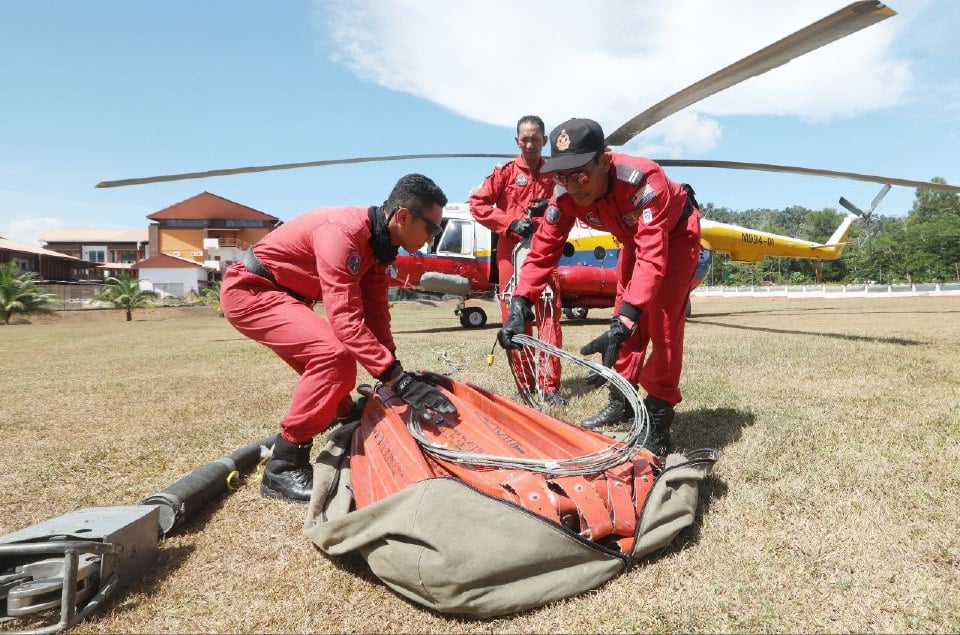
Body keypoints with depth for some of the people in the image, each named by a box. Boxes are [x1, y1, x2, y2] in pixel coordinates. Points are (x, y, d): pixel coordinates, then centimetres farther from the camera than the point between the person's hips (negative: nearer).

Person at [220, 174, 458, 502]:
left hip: (282, 295, 10)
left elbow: (375, 314, 4)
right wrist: (399, 378, -37)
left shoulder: (378, 240, 0)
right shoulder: (344, 231, -29)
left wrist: (393, 368, -2)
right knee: (332, 353, -25)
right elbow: (346, 318, -36)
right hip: (249, 291, -10)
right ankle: (282, 469, -17)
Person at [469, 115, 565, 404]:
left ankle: (550, 386, -4)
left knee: (549, 315, -8)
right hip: (511, 249, -1)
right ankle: (525, 384, 10)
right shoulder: (505, 172, 4)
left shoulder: (554, 174, 11)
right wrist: (511, 223, -10)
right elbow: (477, 203, -1)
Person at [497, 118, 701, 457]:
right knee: (627, 319, 6)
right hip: (634, 236, 6)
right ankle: (622, 400, 19)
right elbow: (543, 249, -25)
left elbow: (653, 254, -50)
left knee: (662, 321, -14)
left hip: (675, 232, -5)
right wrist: (519, 306, -38)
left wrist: (626, 318, -62)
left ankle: (658, 418, -5)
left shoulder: (642, 179, -44)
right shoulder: (565, 195, -27)